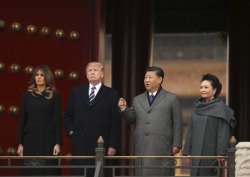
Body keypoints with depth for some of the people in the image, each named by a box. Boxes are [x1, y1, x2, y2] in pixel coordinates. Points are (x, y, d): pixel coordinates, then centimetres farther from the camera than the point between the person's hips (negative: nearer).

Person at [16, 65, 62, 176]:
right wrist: (20, 143, 3)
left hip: (48, 140, -2)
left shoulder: (54, 95, 2)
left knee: (48, 171, -3)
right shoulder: (27, 95, 8)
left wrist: (58, 143, -8)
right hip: (30, 139, 2)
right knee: (30, 171, -2)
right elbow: (22, 120, 8)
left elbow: (57, 120, 0)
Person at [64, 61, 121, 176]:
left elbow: (115, 122, 0)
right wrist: (71, 131, 4)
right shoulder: (76, 92, 13)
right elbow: (67, 116, 21)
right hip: (80, 145, 2)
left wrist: (113, 145, -7)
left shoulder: (111, 94, 4)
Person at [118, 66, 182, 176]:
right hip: (142, 148, 3)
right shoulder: (138, 100, 15)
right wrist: (124, 109, -4)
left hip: (162, 149, -3)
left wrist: (176, 145, -3)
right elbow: (132, 119, 13)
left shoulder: (171, 99, 5)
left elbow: (177, 124, 3)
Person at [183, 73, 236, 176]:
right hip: (196, 154, 6)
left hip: (211, 153, -6)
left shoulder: (221, 108, -5)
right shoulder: (198, 108, 14)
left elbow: (223, 134, -11)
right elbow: (191, 132, 17)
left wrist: (220, 155, -17)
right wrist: (187, 152, 12)